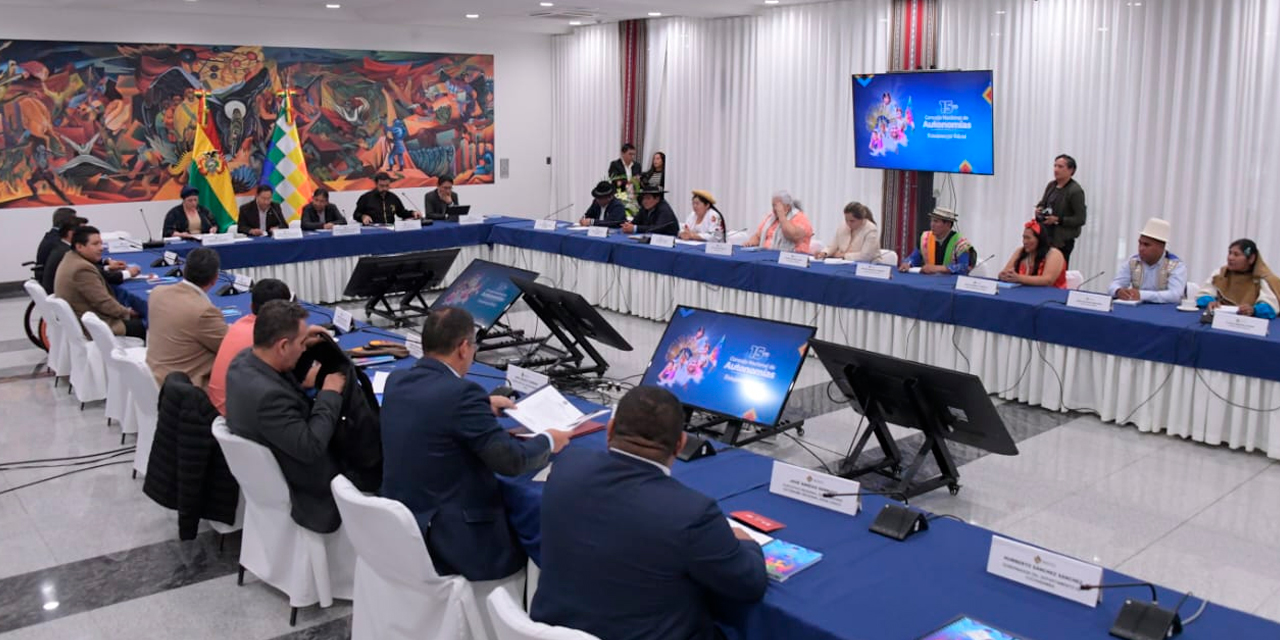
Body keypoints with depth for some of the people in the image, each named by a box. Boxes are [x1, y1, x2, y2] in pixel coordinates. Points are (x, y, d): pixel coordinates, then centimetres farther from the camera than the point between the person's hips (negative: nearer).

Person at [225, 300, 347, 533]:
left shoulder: (245, 359, -10)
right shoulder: (266, 395, -37)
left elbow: (283, 377, 12)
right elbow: (311, 447, -32)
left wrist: (303, 345, -3)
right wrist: (330, 394, -22)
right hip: (299, 488, -8)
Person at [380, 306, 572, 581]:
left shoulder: (396, 381, 1)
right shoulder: (461, 392, -22)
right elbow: (511, 460, -18)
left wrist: (482, 405, 30)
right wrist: (548, 441, 0)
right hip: (454, 542, -8)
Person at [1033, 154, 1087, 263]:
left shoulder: (1076, 191, -11)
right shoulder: (1051, 185, 9)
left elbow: (1080, 219, -12)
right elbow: (1042, 203, 25)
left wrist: (1058, 220, -18)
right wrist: (1039, 209, 2)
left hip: (1063, 241, -6)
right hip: (1046, 237, 6)